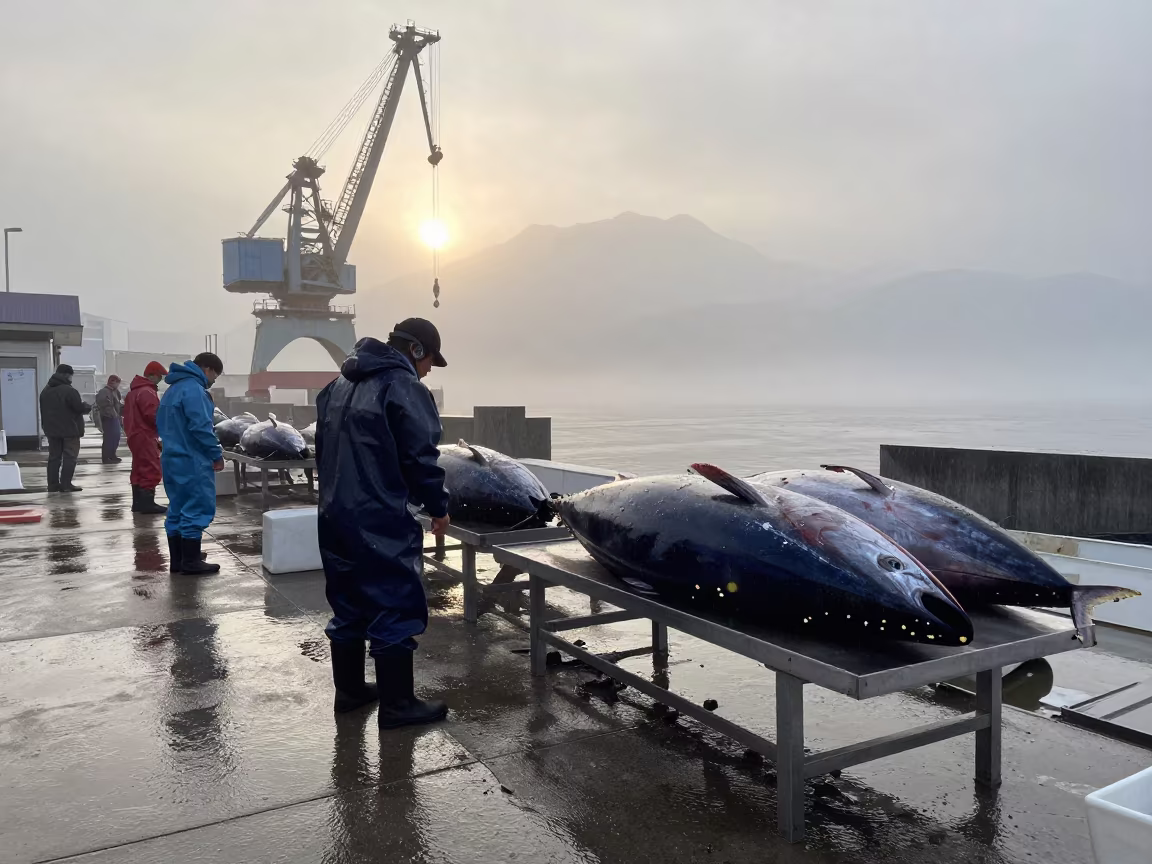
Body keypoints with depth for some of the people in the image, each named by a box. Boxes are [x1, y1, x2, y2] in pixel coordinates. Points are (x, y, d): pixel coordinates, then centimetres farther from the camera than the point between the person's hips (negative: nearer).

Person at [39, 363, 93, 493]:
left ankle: (53, 485, 11)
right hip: (69, 430, -7)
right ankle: (65, 485, -5)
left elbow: (44, 411, 17)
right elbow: (80, 408, -14)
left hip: (52, 429, 7)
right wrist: (87, 406, 7)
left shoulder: (45, 390, 11)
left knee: (54, 457, 11)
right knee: (69, 457, -2)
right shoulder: (69, 390, -16)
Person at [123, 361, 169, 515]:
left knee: (139, 470, 14)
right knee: (151, 470, -10)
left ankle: (138, 503, 19)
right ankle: (147, 503, -11)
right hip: (145, 436, -11)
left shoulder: (133, 390, 18)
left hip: (135, 434, 11)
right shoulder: (147, 392, -16)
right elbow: (153, 415, -22)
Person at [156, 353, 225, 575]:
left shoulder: (173, 388, 17)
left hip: (171, 458, 10)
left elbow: (162, 423, 23)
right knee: (197, 509, -3)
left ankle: (176, 560, 18)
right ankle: (191, 561, 0)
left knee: (177, 509, 13)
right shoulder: (193, 390, -16)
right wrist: (216, 454, -14)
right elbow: (201, 427, -22)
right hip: (191, 461, -10)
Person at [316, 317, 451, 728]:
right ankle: (397, 705, 6)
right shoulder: (403, 387, -12)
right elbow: (420, 455, -16)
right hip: (380, 520, -9)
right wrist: (438, 506, -4)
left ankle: (348, 690, 29)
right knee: (394, 607, 0)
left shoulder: (339, 386, 15)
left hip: (334, 515, 9)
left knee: (348, 603, 18)